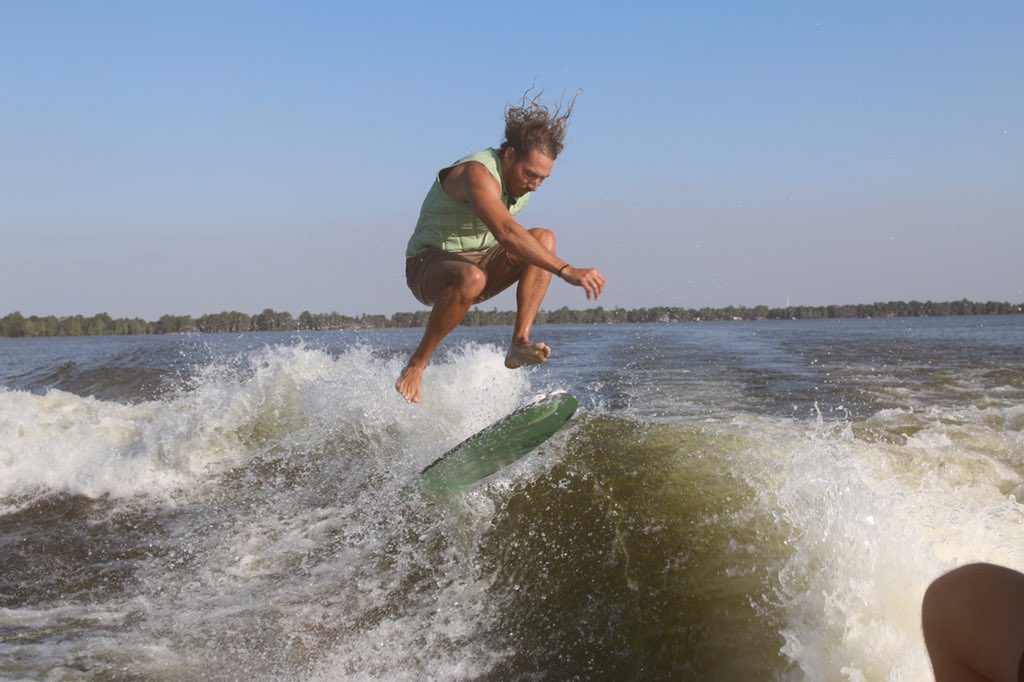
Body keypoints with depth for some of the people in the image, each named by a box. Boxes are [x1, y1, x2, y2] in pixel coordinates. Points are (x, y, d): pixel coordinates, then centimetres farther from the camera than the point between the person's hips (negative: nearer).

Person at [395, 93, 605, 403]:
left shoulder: (522, 180, 1)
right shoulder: (478, 173, -27)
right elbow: (505, 233, -43)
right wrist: (566, 270, -51)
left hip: (479, 260, 8)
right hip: (430, 267, -8)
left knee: (544, 238, -15)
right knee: (471, 278, -42)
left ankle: (519, 342, -24)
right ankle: (417, 362, -24)